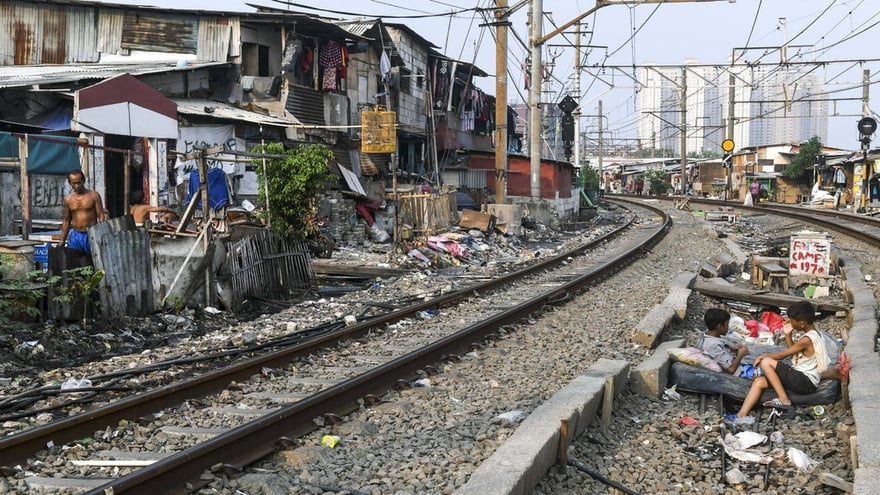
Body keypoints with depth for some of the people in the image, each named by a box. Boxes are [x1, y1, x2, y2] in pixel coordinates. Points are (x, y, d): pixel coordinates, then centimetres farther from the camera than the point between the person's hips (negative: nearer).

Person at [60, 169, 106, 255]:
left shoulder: (94, 196, -2)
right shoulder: (68, 200, 8)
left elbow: (101, 216, -5)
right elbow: (66, 221, 16)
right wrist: (62, 240, 13)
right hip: (75, 237, 3)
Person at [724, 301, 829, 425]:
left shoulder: (807, 339, -19)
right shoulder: (812, 334, 12)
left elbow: (782, 355, -10)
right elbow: (793, 351, 24)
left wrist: (762, 356, 4)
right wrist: (788, 335, 11)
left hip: (805, 382, -10)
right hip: (799, 378, 10)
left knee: (766, 362, -20)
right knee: (759, 381, 1)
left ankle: (784, 400, -12)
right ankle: (742, 415, -11)